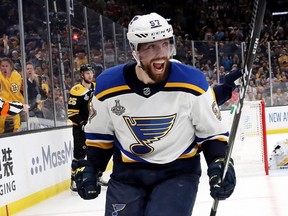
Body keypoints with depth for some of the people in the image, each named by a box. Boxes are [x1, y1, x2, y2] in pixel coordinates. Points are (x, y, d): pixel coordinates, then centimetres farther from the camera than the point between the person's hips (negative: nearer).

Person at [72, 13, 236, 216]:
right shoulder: (108, 85, -9)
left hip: (178, 172, -2)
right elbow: (99, 136, 9)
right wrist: (88, 168, 1)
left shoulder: (192, 83, -14)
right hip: (127, 174, 2)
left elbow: (214, 132, -2)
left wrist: (220, 164, -17)